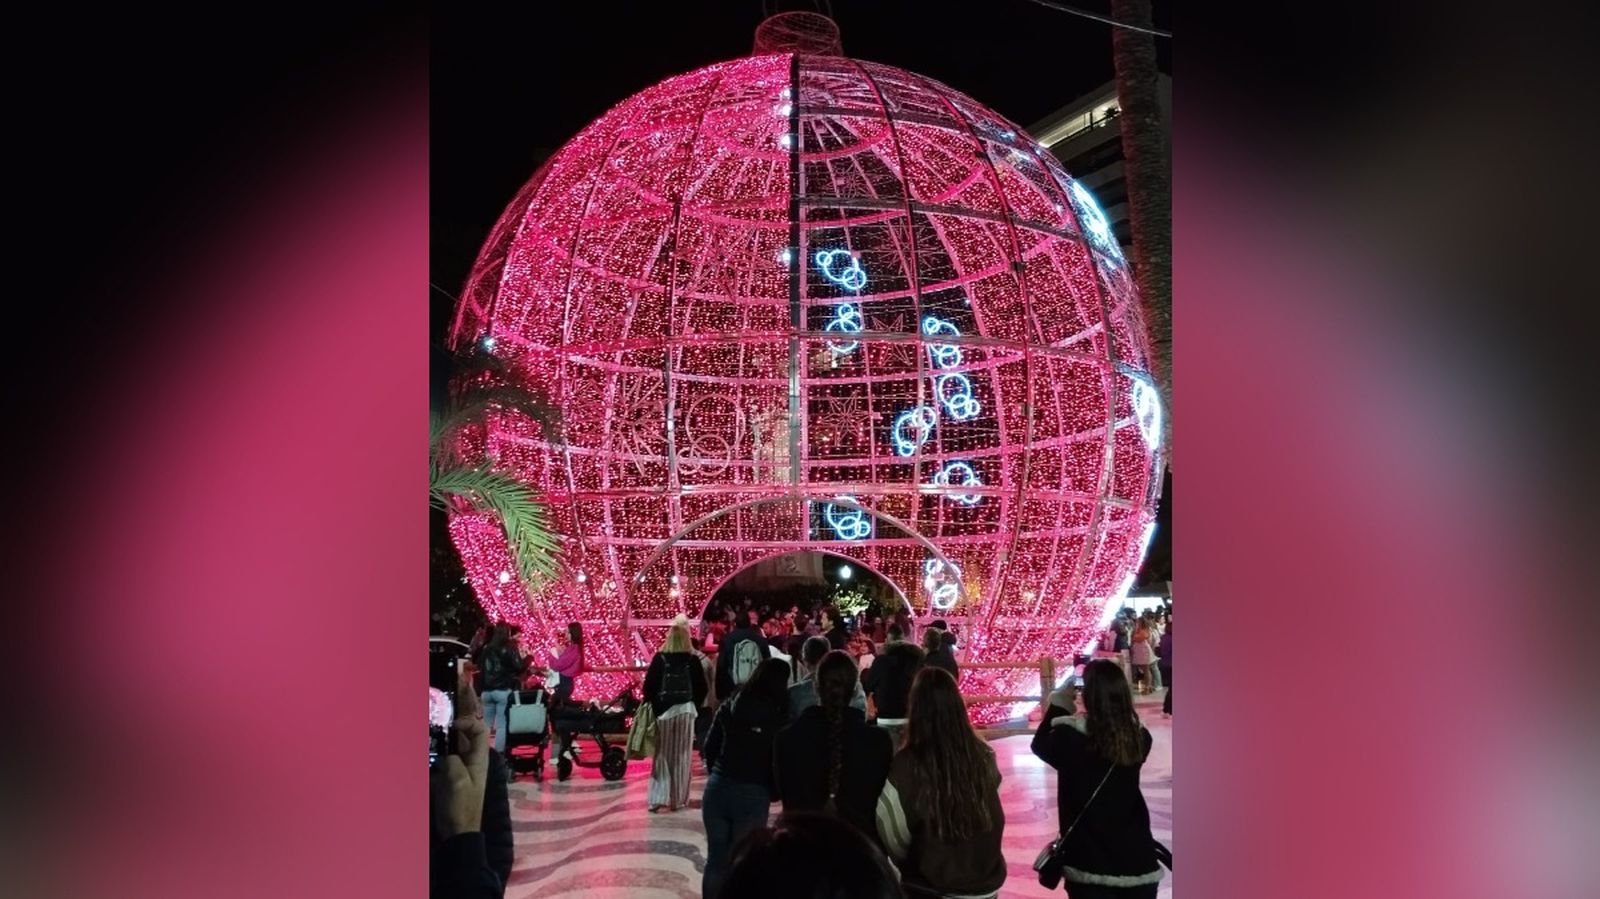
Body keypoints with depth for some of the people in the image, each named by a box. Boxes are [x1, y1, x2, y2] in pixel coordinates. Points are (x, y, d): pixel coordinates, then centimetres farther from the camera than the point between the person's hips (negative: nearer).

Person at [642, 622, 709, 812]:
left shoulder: (659, 659, -4)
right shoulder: (693, 661, -1)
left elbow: (649, 686, -5)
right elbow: (702, 688, 1)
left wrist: (652, 707, 8)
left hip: (663, 711, 0)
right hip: (685, 711, 0)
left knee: (662, 755, 6)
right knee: (681, 756, 8)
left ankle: (658, 798, 1)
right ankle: (678, 799, 10)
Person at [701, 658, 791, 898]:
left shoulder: (730, 706, 3)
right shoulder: (778, 717, -10)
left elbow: (709, 747, 8)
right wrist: (773, 793, 9)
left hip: (717, 788, 4)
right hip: (753, 794, -4)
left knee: (716, 859, 14)